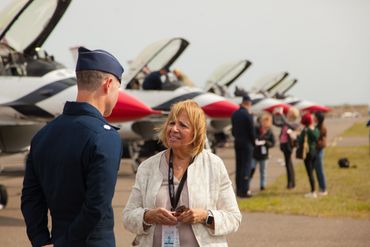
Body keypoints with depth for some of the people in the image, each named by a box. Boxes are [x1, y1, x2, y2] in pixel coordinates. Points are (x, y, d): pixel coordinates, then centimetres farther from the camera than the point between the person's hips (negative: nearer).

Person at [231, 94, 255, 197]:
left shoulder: (234, 114, 4)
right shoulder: (248, 115, -17)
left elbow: (233, 129, 9)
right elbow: (252, 131, -13)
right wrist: (253, 142, 0)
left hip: (237, 143, 7)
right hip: (246, 143, -6)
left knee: (239, 166, 13)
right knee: (246, 166, -2)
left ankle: (238, 189, 17)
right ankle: (244, 191, -5)